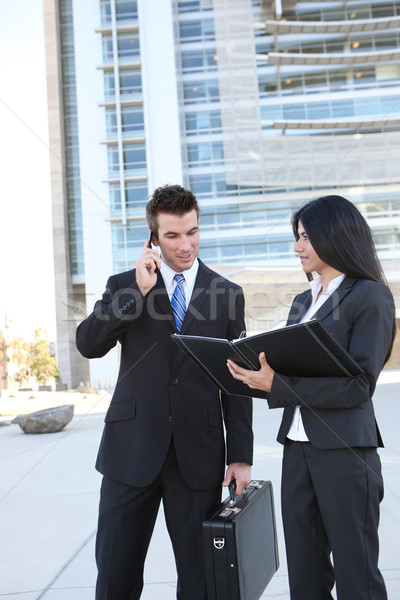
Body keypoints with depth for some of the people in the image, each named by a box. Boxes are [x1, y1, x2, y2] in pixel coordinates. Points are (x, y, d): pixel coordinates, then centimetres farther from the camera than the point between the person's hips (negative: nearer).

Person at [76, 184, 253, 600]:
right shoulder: (123, 285, 6)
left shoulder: (227, 294, 6)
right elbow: (88, 344, -9)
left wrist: (240, 456, 1)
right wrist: (138, 291, -15)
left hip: (199, 452, 0)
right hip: (132, 450, 0)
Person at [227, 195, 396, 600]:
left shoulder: (370, 296, -7)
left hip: (344, 448, -7)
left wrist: (277, 384, -21)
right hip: (298, 445, 7)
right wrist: (256, 375, -4)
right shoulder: (303, 301, 15)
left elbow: (359, 384, -15)